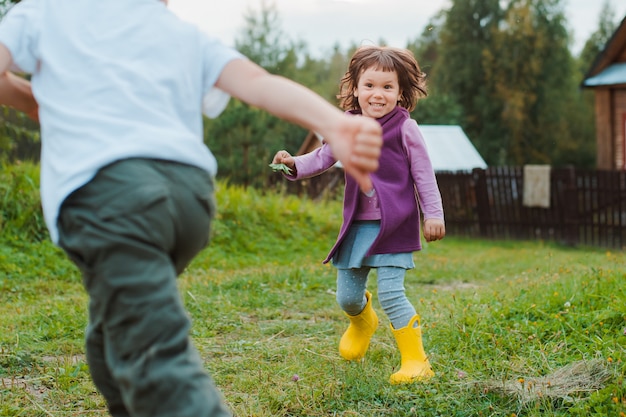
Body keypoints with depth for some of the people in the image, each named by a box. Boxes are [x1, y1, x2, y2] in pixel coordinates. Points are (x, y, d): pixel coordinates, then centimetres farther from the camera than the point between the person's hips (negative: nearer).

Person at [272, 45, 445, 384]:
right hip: (357, 224, 5)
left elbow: (423, 174, -2)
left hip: (394, 225, -5)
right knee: (346, 297, 11)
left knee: (390, 293, -14)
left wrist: (434, 214, -5)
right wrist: (294, 165, -5)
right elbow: (322, 158, 14)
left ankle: (415, 361, -1)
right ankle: (362, 323, 48)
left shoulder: (404, 128, -6)